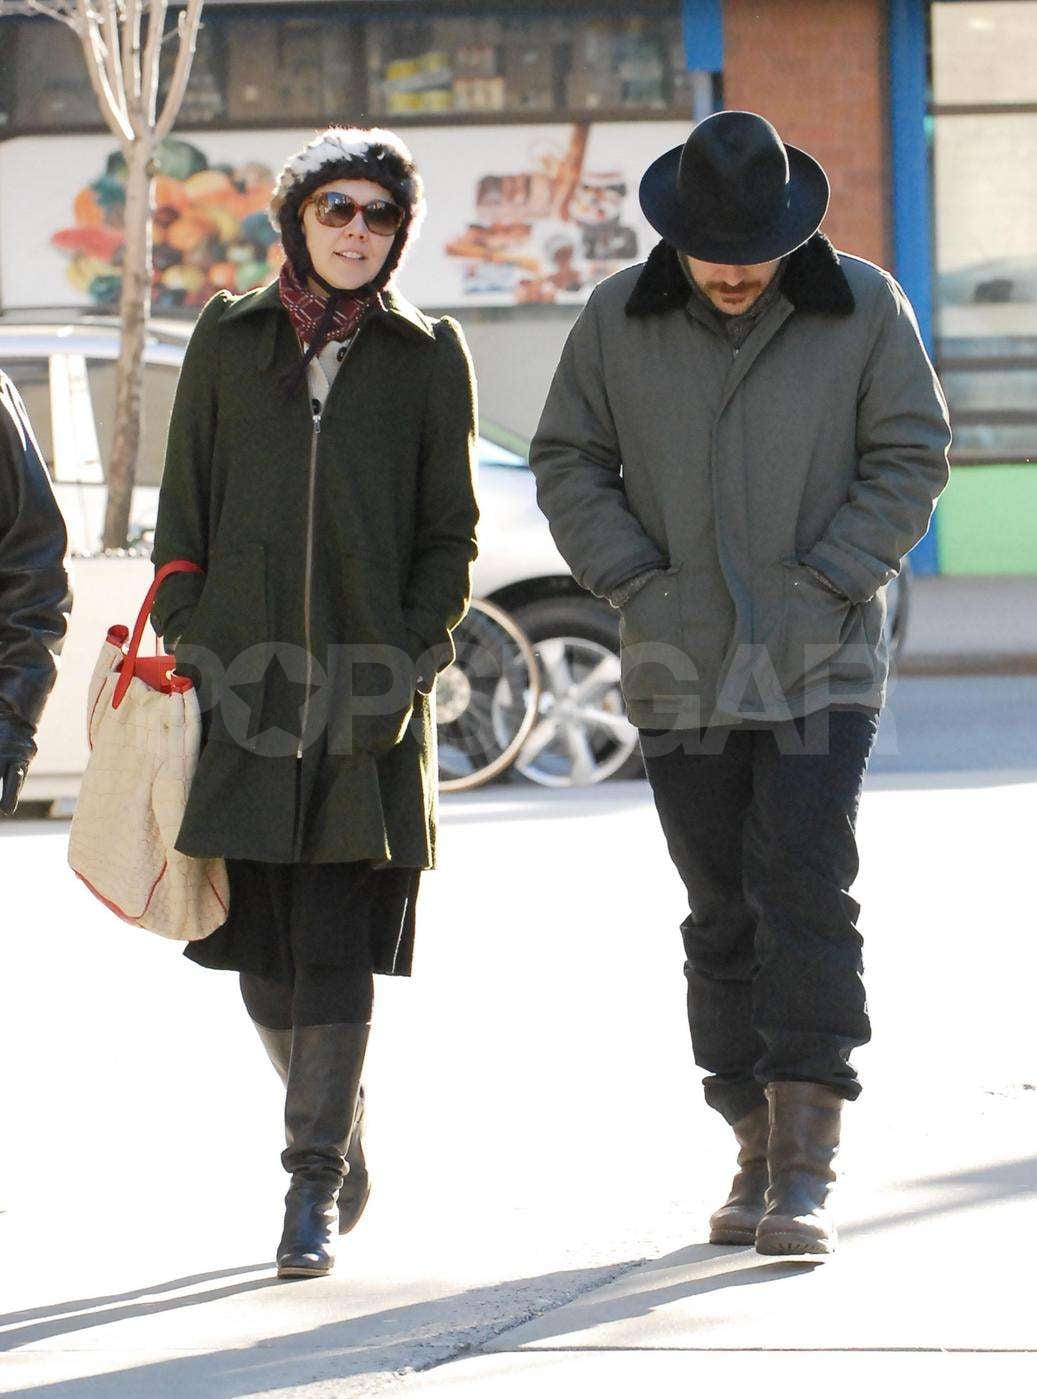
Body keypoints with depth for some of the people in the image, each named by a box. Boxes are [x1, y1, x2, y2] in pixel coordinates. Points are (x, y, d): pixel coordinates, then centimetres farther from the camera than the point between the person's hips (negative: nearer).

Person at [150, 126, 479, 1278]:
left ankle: (314, 1185, -3)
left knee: (338, 949, -7)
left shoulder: (426, 355, 7)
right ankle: (339, 1140, 26)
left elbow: (449, 531, 7)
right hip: (243, 681, 2)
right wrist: (182, 646, 2)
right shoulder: (229, 340, 10)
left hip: (371, 688, -2)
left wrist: (410, 659, -5)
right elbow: (183, 510, 11)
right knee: (263, 951, 4)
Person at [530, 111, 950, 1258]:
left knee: (804, 897, -12)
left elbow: (910, 457, 0)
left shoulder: (863, 308, -2)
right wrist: (636, 585, -5)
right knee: (723, 919, 6)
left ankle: (807, 1171, -12)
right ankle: (757, 1153, 15)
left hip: (821, 664, -2)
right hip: (681, 672, 2)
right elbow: (566, 463, 7)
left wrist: (824, 587, -9)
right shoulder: (619, 320, 2)